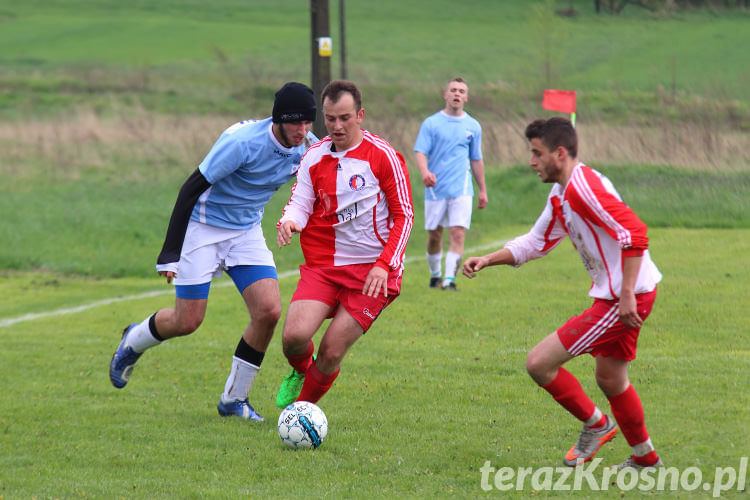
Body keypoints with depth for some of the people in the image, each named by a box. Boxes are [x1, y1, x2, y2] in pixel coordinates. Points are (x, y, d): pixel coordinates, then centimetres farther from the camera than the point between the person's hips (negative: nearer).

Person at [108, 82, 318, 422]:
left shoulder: (306, 146, -9)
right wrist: (169, 253, -24)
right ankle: (133, 342, 30)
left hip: (247, 232, 5)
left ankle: (234, 399, 4)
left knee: (269, 311, -13)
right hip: (203, 228, -5)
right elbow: (191, 189, -23)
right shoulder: (243, 142, -28)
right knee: (187, 322, -5)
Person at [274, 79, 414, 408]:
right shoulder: (314, 156, 7)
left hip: (370, 270, -3)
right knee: (294, 335, -18)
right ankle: (300, 371, 19)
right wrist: (289, 221, -20)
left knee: (331, 352, -10)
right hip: (321, 266, 3)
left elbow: (403, 215, -1)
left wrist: (385, 265, -11)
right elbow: (301, 202, 5)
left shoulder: (383, 156, -3)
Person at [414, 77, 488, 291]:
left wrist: (482, 190, 18)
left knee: (458, 234, -13)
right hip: (435, 190, -1)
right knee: (434, 235, 6)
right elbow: (420, 152, -7)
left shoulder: (473, 126, 9)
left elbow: (476, 160, 17)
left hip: (462, 190, 1)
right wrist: (425, 172, -27)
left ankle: (450, 279, -15)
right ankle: (435, 275, 27)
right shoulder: (431, 123, 1)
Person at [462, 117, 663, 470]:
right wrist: (488, 260, 12)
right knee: (609, 379, 26)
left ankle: (596, 425, 10)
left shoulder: (583, 187, -20)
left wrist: (627, 294, -26)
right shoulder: (560, 195, 13)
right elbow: (536, 242, 25)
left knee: (539, 363, -9)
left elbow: (635, 234, -26)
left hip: (624, 300, -11)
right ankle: (645, 457, 40)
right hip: (614, 296, 11)